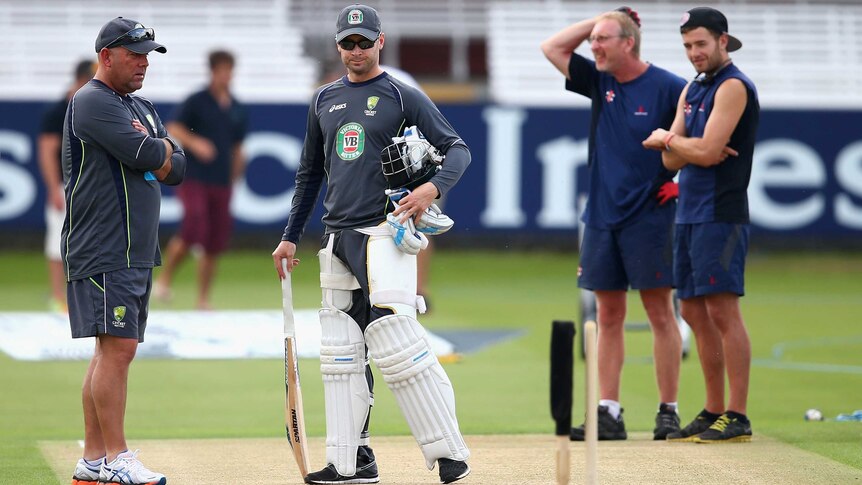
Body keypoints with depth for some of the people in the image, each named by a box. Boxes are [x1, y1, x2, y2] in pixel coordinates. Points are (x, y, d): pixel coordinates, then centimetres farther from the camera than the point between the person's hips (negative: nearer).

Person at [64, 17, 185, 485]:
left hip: (139, 252, 9)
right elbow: (148, 156, -19)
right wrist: (161, 147, 2)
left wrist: (151, 151, -5)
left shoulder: (141, 108, 20)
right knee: (118, 346, -12)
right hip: (103, 252, -9)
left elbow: (176, 168, 14)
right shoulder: (92, 102, -10)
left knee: (114, 350, 8)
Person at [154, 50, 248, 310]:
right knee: (194, 228, -23)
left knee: (214, 246, 3)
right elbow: (173, 129, -7)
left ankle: (203, 301, 13)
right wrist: (194, 142, -24)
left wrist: (233, 180, 21)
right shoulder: (197, 102, -1)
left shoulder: (238, 111, 14)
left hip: (221, 184, 5)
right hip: (193, 179, -5)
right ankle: (164, 279, -6)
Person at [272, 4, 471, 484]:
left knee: (396, 343, -17)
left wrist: (432, 188, -23)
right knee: (341, 352, 5)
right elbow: (310, 173, 23)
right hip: (338, 238, 7)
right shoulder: (325, 101, 16)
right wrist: (291, 237, 20)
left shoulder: (404, 97, -1)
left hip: (384, 232, -7)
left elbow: (458, 149, -4)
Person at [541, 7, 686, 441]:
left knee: (659, 312, -2)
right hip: (601, 216, 6)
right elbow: (552, 47, 10)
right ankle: (608, 413, 6)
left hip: (648, 217, -6)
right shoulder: (600, 81, 9)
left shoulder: (668, 88, -7)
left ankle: (668, 411, 2)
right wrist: (600, 20, 5)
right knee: (608, 316, 5)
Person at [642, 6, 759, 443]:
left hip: (720, 214, -9)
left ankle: (737, 418, -11)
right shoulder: (691, 90, 18)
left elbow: (707, 152, -17)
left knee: (722, 310, -11)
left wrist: (666, 138, 0)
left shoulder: (733, 86, -9)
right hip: (689, 213, 9)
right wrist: (680, 145, -9)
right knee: (695, 312, 10)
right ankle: (713, 411, 16)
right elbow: (673, 162, 13)